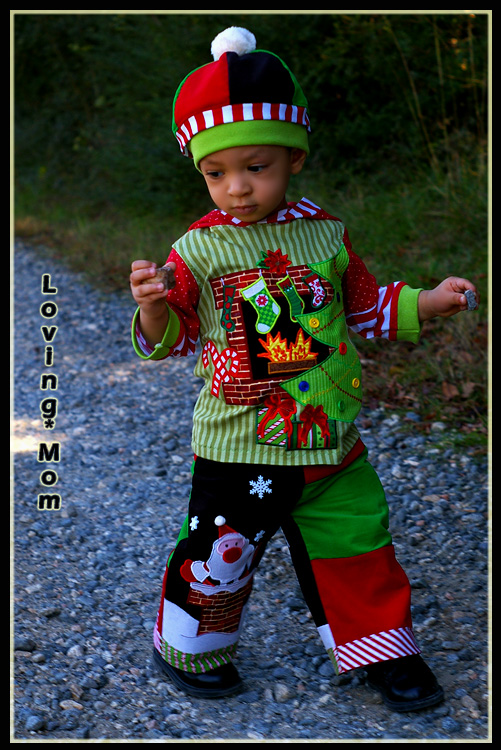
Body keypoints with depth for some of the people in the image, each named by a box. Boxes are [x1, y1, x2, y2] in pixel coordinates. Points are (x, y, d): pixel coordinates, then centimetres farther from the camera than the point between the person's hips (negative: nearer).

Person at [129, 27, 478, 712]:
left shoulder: (326, 235, 1)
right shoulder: (199, 249, -7)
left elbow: (369, 308, 14)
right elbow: (173, 337, -3)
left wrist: (428, 302, 1)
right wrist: (153, 308, -24)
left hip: (331, 441, 3)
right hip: (238, 444, -3)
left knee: (357, 541, 13)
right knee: (222, 550, 8)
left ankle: (377, 643, 35)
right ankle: (189, 646, 35)